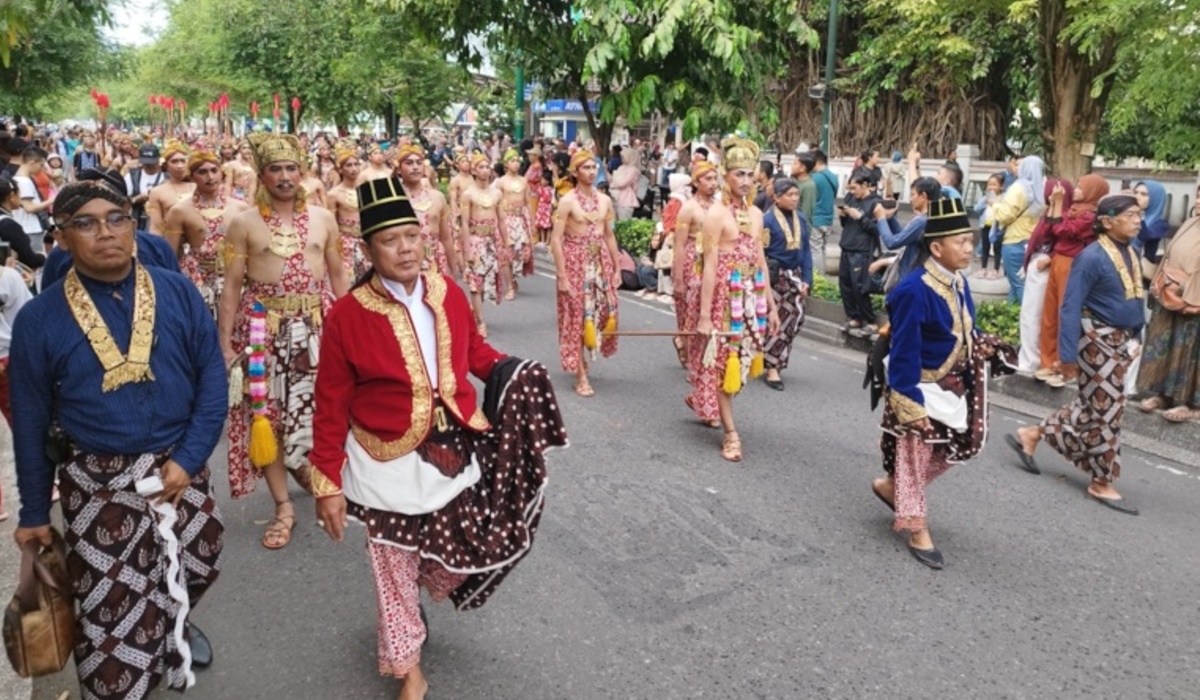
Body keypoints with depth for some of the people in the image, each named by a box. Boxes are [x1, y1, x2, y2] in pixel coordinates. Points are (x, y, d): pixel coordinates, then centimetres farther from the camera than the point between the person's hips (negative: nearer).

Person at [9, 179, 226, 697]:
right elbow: (31, 420, 1)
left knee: (192, 574, 20)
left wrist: (188, 458, -12)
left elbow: (213, 376, -3)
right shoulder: (39, 319, -6)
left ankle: (172, 630, 53)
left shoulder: (178, 293, -4)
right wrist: (34, 512, 5)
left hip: (181, 469, 2)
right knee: (111, 614, 5)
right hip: (97, 484, -2)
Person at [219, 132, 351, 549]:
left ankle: (307, 468, 38)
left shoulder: (323, 218, 6)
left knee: (316, 407, 6)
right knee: (266, 413, 1)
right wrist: (225, 343, -5)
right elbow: (231, 286, -1)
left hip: (316, 324, 2)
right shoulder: (244, 224, -1)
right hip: (263, 327, -1)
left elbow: (338, 274, 11)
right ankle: (283, 506, 14)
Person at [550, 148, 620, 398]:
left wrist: (616, 269, 10)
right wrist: (562, 276, -17)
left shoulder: (605, 200, 7)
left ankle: (581, 357, 33)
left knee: (604, 311, 8)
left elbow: (609, 236, 13)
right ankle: (581, 375, 8)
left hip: (600, 261, 5)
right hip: (576, 262, -5)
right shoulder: (567, 201, -10)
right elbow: (556, 240, -13)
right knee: (577, 317, 0)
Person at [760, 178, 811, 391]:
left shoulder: (801, 219, 7)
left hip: (795, 276, 5)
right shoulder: (767, 220, -10)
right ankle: (771, 367, 9)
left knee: (793, 318, 5)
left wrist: (806, 280, 3)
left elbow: (806, 251, 10)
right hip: (774, 276, -5)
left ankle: (774, 362, 22)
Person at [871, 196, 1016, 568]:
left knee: (949, 451, 19)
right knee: (915, 455, 6)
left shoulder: (959, 283, 2)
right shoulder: (914, 290, -25)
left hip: (953, 387, 9)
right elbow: (904, 352, -24)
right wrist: (909, 402, -24)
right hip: (921, 389, -9)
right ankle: (917, 531, 20)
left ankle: (891, 485, 38)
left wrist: (981, 345, -6)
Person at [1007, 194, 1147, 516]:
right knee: (1106, 408, 0)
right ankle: (1101, 482, 14)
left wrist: (1135, 339, 14)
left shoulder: (1131, 253, 6)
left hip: (1122, 340, 8)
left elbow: (1135, 300, 16)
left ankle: (1031, 435, 27)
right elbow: (1071, 307, -19)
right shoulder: (1092, 257, -18)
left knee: (1094, 406, 14)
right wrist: (1068, 353, -22)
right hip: (1097, 339, -8)